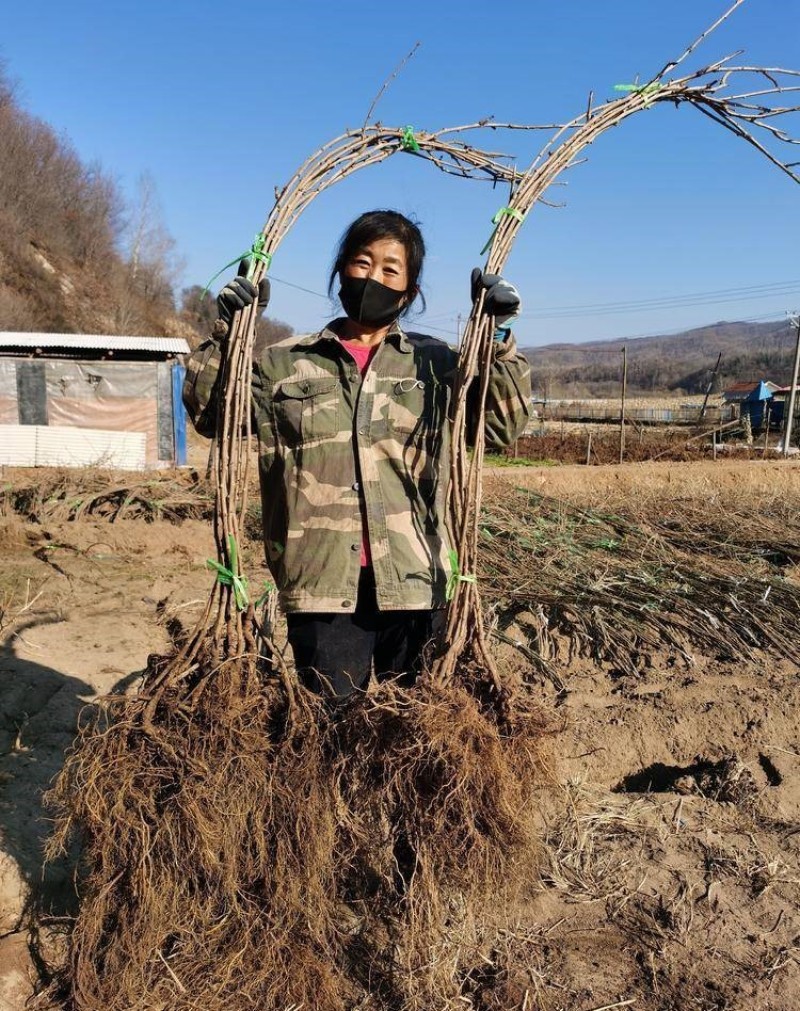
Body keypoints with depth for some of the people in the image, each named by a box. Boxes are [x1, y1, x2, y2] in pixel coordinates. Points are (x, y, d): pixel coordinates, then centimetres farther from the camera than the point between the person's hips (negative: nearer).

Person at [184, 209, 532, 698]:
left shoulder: (436, 363, 9)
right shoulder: (286, 362, 8)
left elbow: (504, 424, 5)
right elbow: (209, 413, 7)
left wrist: (498, 338, -4)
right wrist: (228, 331, -4)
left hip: (412, 580, 1)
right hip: (322, 580, 0)